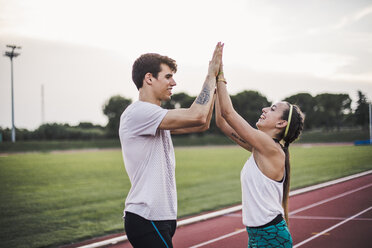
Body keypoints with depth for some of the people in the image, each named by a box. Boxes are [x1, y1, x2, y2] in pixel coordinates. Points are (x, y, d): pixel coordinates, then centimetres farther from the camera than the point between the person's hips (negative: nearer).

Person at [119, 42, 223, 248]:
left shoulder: (155, 117, 16)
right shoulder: (138, 113, -16)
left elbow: (202, 124, 18)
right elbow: (197, 116, -24)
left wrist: (214, 81, 12)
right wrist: (211, 75, -11)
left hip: (160, 216, 10)